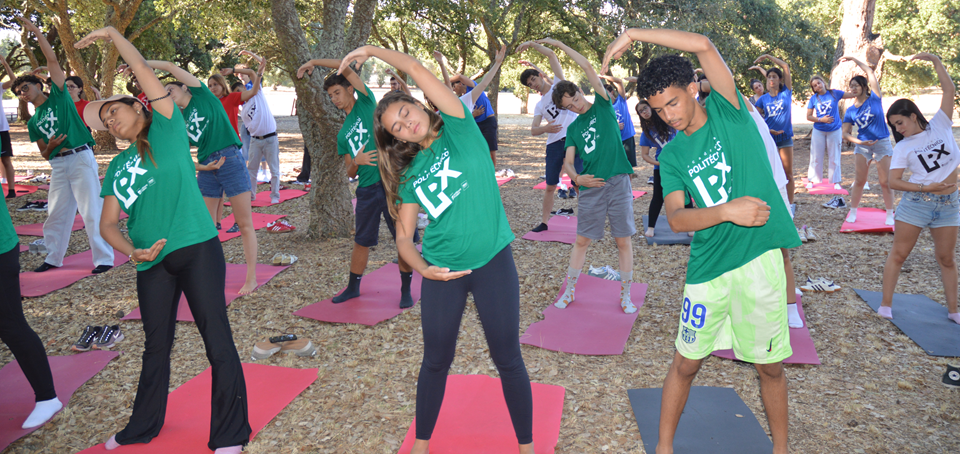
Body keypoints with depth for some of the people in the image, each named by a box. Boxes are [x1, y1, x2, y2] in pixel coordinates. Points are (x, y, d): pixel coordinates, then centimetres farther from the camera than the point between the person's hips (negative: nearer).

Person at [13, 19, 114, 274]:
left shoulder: (58, 96, 6)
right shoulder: (33, 123, 18)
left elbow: (52, 60, -1)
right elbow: (45, 155, 16)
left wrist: (37, 33, -2)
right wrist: (50, 147, -6)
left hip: (81, 157, -6)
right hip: (58, 165, 6)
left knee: (91, 211, -8)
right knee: (55, 213, 10)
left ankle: (104, 258, -5)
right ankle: (54, 258, 24)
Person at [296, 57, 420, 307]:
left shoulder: (367, 103, 5)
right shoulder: (343, 134, 17)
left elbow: (346, 67, -3)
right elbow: (350, 173, 16)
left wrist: (313, 62, 2)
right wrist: (356, 162, -6)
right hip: (367, 190, 5)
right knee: (361, 241, 13)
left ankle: (406, 290, 15)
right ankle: (353, 288, 30)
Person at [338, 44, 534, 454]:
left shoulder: (459, 130, -4)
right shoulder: (410, 174, 4)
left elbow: (416, 70, -12)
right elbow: (404, 237, 4)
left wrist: (372, 50, -2)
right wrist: (422, 268, -14)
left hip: (494, 263, -3)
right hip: (442, 271, 3)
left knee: (508, 359, 7)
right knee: (436, 361, 13)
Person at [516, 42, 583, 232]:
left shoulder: (558, 84, 8)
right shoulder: (539, 106, 17)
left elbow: (552, 55, 1)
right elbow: (533, 130, 7)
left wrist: (532, 44, 1)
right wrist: (544, 129, -14)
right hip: (554, 144, 4)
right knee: (550, 186, 5)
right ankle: (544, 222, 16)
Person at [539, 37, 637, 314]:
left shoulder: (603, 106, 6)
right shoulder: (573, 129, 14)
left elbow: (588, 68, 0)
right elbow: (568, 161, 7)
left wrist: (558, 44, 3)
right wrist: (576, 177, -15)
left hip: (618, 182, -2)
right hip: (590, 187, 3)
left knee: (623, 240, 3)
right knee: (582, 240, 7)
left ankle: (626, 295, 14)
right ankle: (570, 291, 20)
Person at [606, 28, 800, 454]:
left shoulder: (728, 110, -1)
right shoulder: (671, 156, 6)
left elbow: (703, 45, -14)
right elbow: (676, 218, -7)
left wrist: (633, 33, -11)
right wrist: (727, 211, -24)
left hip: (760, 258, -2)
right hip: (707, 267, 2)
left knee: (770, 366, 11)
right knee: (685, 363, 10)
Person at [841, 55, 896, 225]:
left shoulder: (874, 98, -4)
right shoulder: (850, 111, 3)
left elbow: (870, 72, -8)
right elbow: (846, 133, 2)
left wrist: (853, 59, -3)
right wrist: (859, 142, -15)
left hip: (882, 143, -2)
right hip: (862, 145, 2)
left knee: (885, 181, 2)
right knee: (859, 181, 5)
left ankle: (890, 214, 13)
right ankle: (853, 212, 14)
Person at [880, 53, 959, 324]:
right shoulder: (903, 147, -3)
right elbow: (893, 181, -10)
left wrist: (935, 61, -8)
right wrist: (926, 188, -16)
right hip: (916, 203, -1)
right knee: (899, 253, 0)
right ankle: (886, 304, 7)